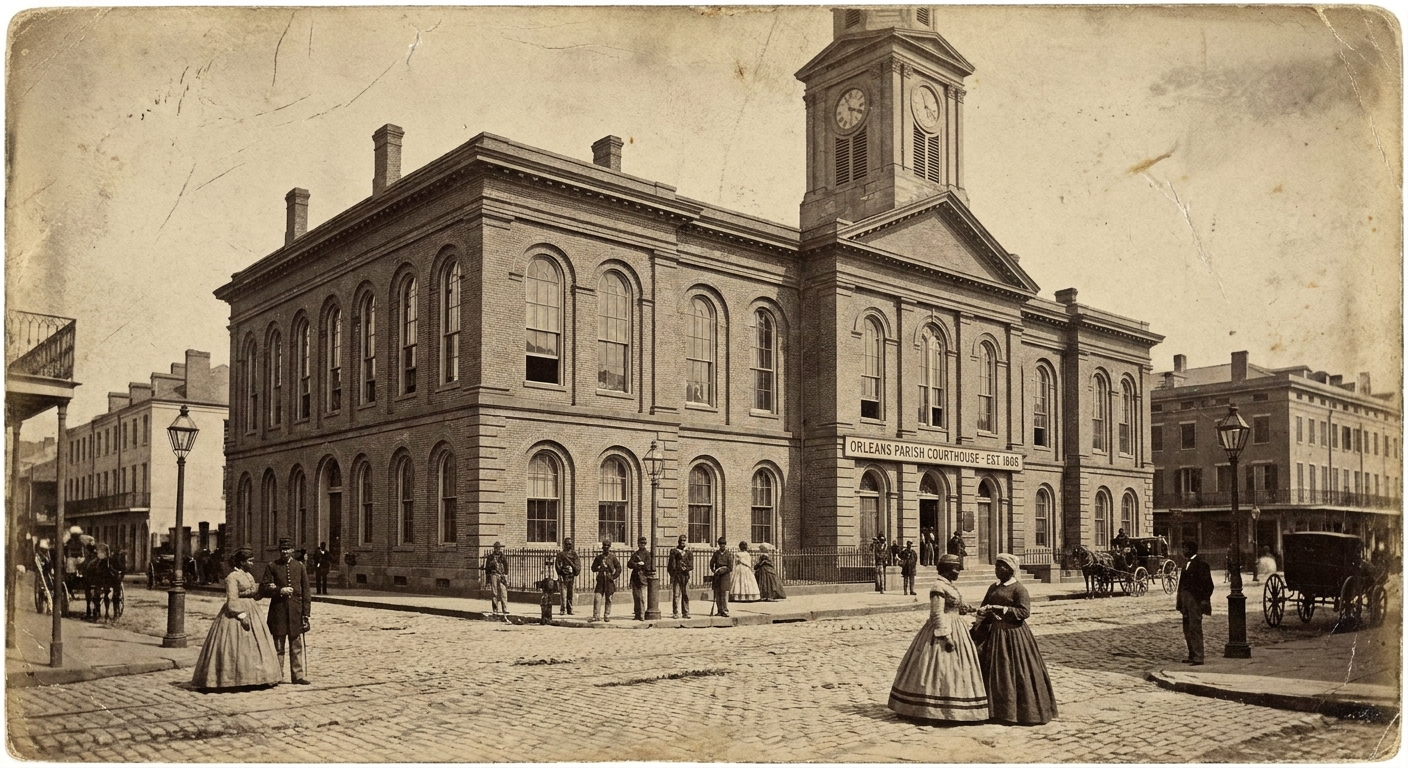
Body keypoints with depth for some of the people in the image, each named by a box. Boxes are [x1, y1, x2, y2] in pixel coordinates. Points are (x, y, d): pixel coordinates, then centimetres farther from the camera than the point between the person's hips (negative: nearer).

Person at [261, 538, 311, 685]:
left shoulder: (300, 566, 7)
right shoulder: (271, 567, 3)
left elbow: (305, 591, 6)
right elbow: (265, 588, -1)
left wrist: (306, 613, 2)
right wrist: (280, 590, -18)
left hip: (295, 611, 1)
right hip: (278, 610, -1)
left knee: (296, 646, 6)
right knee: (278, 646, 5)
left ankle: (298, 675, 11)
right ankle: (277, 677, 12)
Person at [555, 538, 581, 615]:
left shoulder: (574, 554, 12)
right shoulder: (561, 554, 4)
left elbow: (578, 564, 11)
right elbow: (557, 565, 1)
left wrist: (576, 572, -4)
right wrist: (559, 574, -9)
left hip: (572, 576, 3)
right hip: (564, 576, -3)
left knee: (571, 594, 4)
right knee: (564, 593, -7)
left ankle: (569, 610, 10)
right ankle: (563, 610, -4)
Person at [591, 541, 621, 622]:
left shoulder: (612, 557, 3)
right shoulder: (598, 557, 9)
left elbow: (618, 568, 4)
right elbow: (593, 568, 12)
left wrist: (614, 576, -5)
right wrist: (598, 568, -8)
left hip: (609, 581, -1)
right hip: (600, 580, 1)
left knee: (608, 599, 3)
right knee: (597, 598, -7)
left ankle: (607, 616, 10)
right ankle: (596, 616, -6)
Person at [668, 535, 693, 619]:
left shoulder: (688, 552, 15)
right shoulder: (674, 551, 7)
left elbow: (691, 566, 7)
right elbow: (672, 564, 1)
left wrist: (685, 569, -8)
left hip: (685, 575, 3)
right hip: (676, 575, -3)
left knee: (686, 595, 2)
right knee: (676, 594, -6)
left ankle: (685, 613, 7)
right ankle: (675, 613, -4)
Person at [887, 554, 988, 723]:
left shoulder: (948, 586, 13)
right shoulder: (938, 587, -16)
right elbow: (937, 614, -21)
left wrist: (963, 609, 8)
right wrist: (946, 637, -25)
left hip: (955, 629, 11)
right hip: (942, 629, -11)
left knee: (954, 671, 14)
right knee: (941, 669, -6)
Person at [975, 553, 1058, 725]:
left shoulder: (1018, 589, -10)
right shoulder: (994, 588, 13)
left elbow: (1025, 612, -18)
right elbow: (983, 608, 18)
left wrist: (1002, 609, -23)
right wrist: (984, 612, -5)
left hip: (1014, 634, -8)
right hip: (995, 633, 8)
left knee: (1017, 673, -4)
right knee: (994, 672, 10)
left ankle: (1025, 711, 8)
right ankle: (999, 710, 21)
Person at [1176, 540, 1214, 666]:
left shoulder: (1200, 564, -9)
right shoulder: (1186, 564, 17)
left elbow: (1207, 584, -11)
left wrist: (1204, 600, -15)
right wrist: (1180, 603, 16)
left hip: (1195, 600, -9)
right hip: (1186, 600, 9)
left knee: (1195, 628, -9)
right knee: (1187, 629, 12)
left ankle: (1198, 657, -7)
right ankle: (1192, 656, 19)